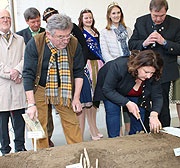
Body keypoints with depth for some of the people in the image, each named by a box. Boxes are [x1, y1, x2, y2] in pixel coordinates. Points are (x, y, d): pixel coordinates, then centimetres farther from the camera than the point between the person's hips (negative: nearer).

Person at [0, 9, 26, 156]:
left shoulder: (19, 39, 17)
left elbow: (25, 59, 6)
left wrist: (17, 70, -12)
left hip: (18, 85, 3)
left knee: (19, 118, 7)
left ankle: (20, 147, 21)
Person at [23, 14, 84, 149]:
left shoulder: (74, 44, -13)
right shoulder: (35, 44, -21)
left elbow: (78, 72, -2)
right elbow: (28, 74, -19)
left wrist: (76, 98, -5)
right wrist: (31, 104, -22)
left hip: (63, 90, 2)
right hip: (38, 89, -2)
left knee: (72, 121, 2)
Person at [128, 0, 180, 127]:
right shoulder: (140, 22, 3)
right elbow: (131, 45, 3)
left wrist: (164, 42, -20)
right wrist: (144, 43, -16)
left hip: (164, 73, -2)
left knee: (163, 106, 7)